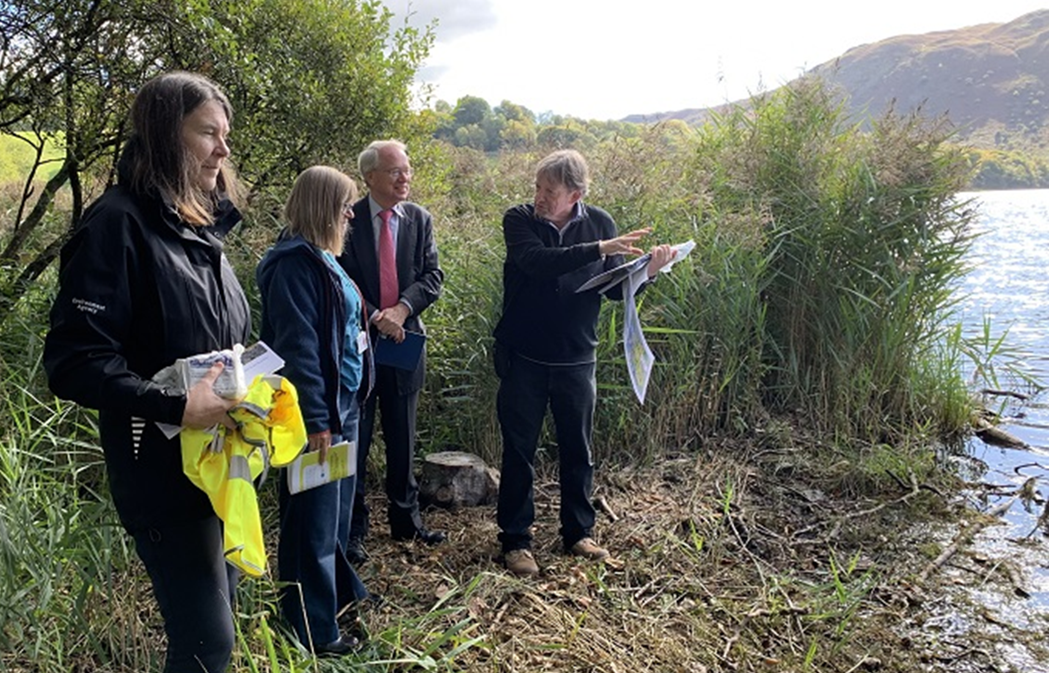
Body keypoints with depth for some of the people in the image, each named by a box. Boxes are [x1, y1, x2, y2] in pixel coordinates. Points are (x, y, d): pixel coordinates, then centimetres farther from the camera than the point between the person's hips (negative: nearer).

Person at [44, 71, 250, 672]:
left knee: (221, 603, 20)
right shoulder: (119, 223, -16)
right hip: (164, 470, -8)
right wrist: (177, 407, -27)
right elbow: (74, 362, -21)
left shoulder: (201, 227, 9)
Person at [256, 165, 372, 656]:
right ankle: (313, 630, 18)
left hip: (341, 403, 10)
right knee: (313, 519, 3)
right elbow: (297, 347, -23)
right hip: (317, 411, -10)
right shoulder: (296, 262, -18)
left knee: (335, 507, 23)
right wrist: (316, 420, -23)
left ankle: (339, 591, 42)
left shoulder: (321, 258, 12)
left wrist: (341, 409, 17)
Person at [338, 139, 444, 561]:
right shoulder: (349, 220, -4)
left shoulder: (420, 220, 5)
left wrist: (402, 308, -16)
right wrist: (374, 316, -18)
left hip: (405, 339, 3)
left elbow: (432, 276, 0)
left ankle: (406, 520, 28)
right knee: (354, 438, 6)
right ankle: (352, 529, 18)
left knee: (402, 438, 14)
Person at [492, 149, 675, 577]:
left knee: (577, 451, 14)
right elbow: (538, 261, -27)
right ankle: (515, 540, 21)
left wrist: (646, 272, -18)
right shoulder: (519, 220, -7)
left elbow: (615, 288, 1)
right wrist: (599, 249, -32)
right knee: (519, 452, 6)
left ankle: (578, 533, 32)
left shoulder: (599, 222, -1)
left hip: (577, 360, 2)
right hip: (524, 360, -2)